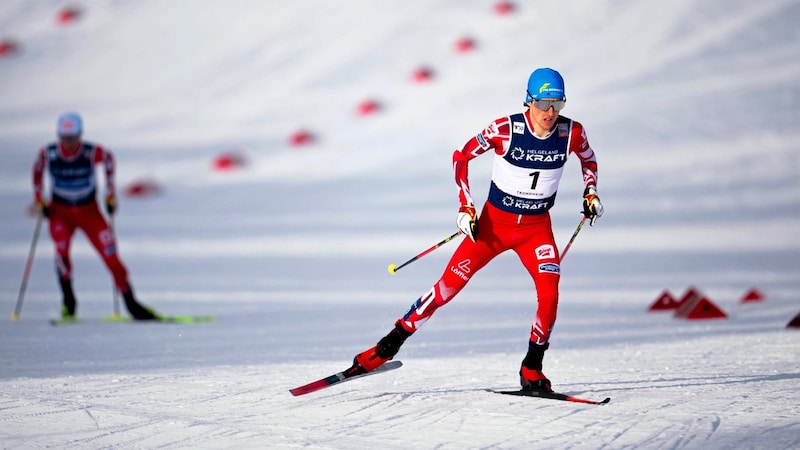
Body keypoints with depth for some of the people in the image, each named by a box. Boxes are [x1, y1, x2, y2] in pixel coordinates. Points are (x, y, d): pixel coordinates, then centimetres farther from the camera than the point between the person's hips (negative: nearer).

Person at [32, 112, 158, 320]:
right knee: (61, 251, -26)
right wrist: (39, 200, 4)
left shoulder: (92, 153, -20)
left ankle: (131, 304, 5)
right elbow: (37, 170, 5)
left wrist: (110, 194, 5)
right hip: (60, 211, 0)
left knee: (111, 256, -7)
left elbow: (109, 159, 2)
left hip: (89, 211, 0)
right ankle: (68, 301, -8)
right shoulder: (47, 153, -17)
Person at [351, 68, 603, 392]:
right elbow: (461, 156, -5)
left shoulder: (572, 133, -11)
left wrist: (590, 193, -3)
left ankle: (532, 371, -3)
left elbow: (589, 159, 13)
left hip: (537, 228, 2)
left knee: (549, 294, -20)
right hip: (493, 222, -2)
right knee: (449, 285, -6)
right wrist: (465, 206, -11)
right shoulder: (505, 129, -19)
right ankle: (390, 345, 6)